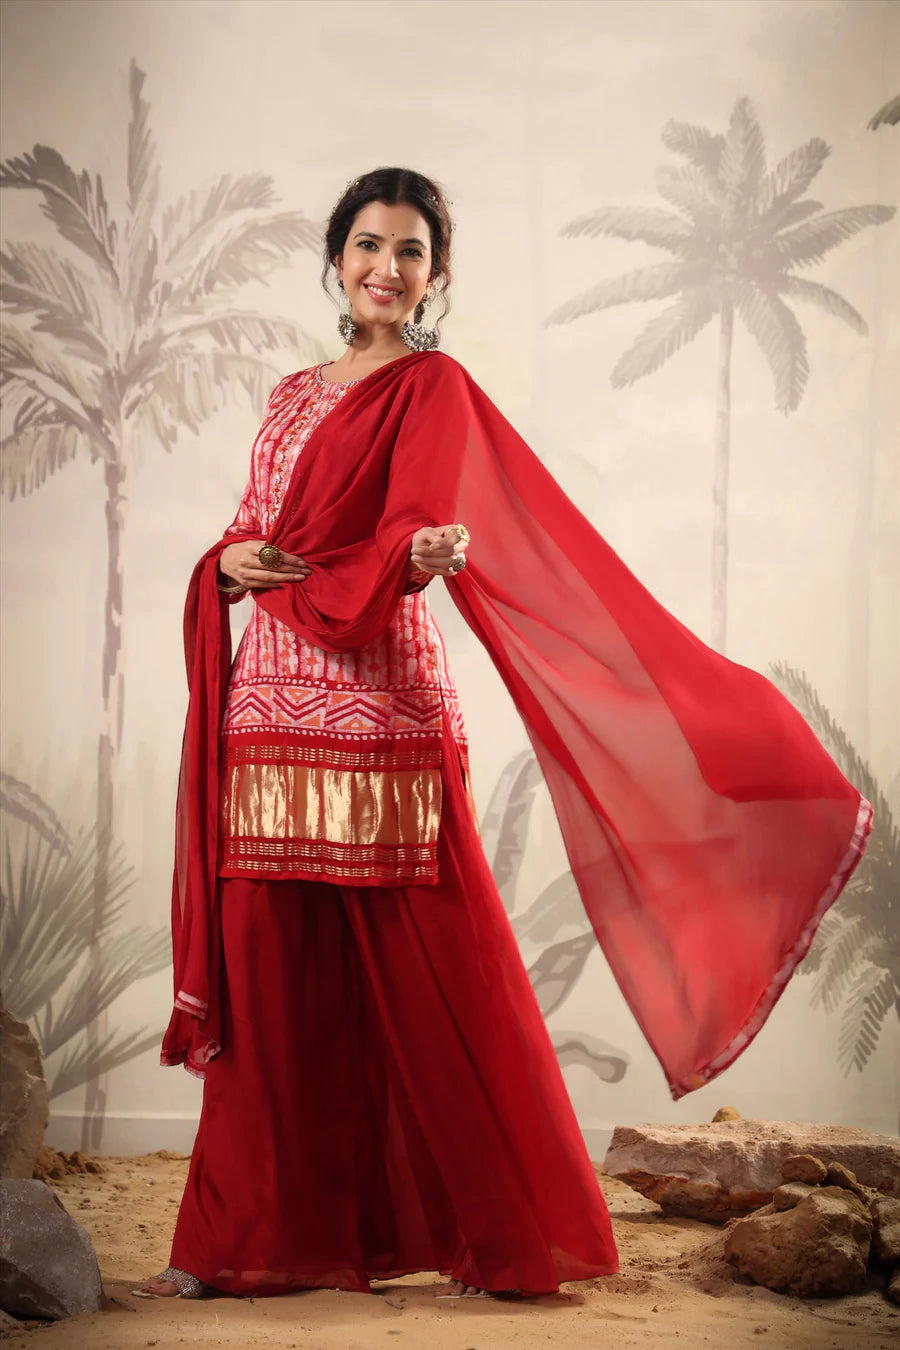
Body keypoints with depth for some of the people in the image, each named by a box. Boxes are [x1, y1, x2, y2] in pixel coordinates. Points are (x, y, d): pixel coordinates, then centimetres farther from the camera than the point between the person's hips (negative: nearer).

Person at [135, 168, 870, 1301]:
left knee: (424, 982, -4)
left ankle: (505, 1245, 6)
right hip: (272, 705, 6)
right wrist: (229, 564, -6)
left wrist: (421, 555, -37)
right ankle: (247, 1241, 15)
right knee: (270, 981, 6)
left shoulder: (432, 390, 1)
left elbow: (413, 533, -14)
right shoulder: (293, 397, 20)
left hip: (378, 704, -6)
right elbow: (244, 547, 17)